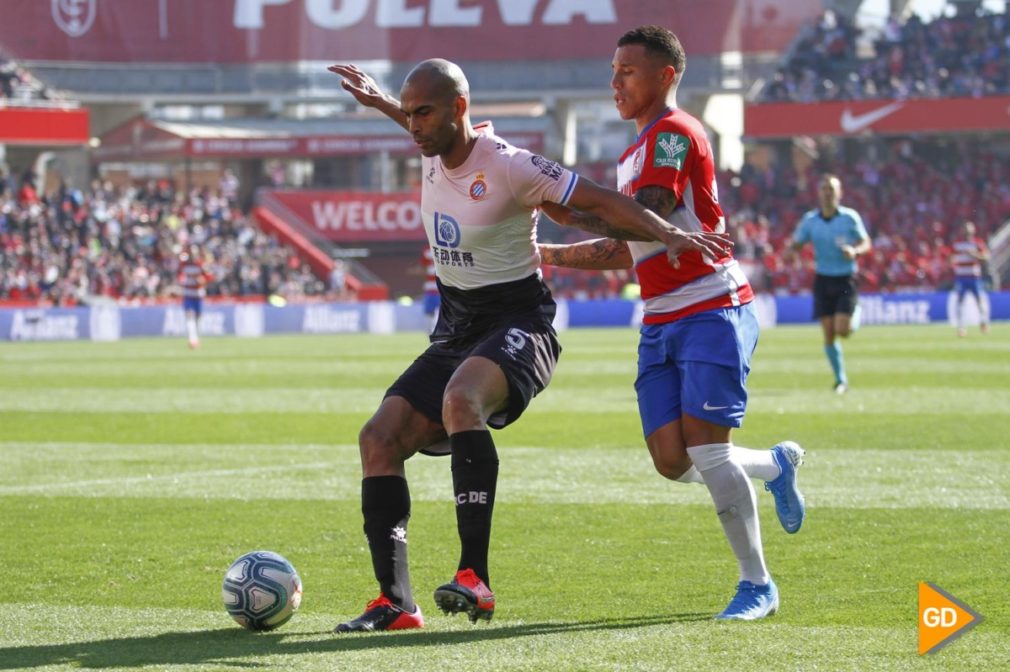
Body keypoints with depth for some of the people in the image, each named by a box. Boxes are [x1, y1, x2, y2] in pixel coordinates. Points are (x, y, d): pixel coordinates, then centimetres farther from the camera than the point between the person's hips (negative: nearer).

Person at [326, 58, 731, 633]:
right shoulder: (434, 154, 6)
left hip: (517, 326, -8)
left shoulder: (509, 166, -16)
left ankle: (476, 577, -44)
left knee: (460, 398, -39)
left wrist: (669, 235, -25)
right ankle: (396, 602, -5)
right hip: (456, 328, 8)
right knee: (380, 438, -8)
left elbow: (600, 201, -14)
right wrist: (380, 101, 38)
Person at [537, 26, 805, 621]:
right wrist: (553, 255, 22)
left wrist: (565, 210, -17)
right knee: (672, 461, -1)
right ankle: (777, 466, 25)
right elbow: (629, 249, 25)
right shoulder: (637, 151, 20)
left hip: (713, 311, -9)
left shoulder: (674, 134, -9)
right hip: (661, 322, 9)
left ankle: (757, 584, -3)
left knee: (706, 449, -14)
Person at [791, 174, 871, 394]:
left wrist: (854, 250, -21)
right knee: (829, 335, -1)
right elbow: (795, 245, 7)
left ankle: (855, 318, 23)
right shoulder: (810, 219, 1)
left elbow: (865, 243, 2)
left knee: (842, 330, -14)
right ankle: (841, 379, 13)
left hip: (846, 279, -2)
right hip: (823, 279, 2)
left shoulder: (850, 217, -5)